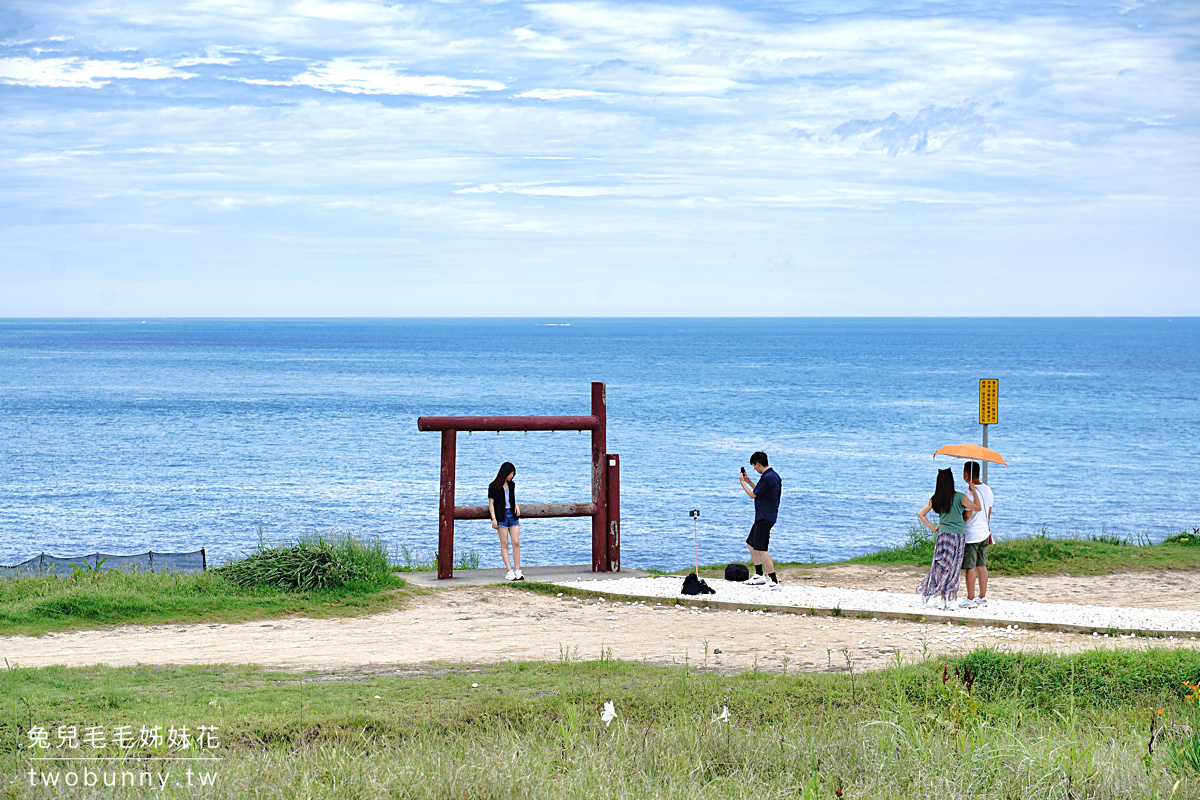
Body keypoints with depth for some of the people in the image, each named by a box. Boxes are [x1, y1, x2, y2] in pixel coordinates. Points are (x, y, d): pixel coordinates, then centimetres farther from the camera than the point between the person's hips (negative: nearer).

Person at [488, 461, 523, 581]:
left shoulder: (512, 485, 16)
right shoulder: (493, 486, 0)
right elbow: (491, 503, -2)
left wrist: (516, 506, 5)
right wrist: (494, 519, -10)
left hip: (512, 515, 5)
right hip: (501, 516, -5)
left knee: (516, 542, -3)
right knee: (504, 544, -4)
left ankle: (517, 570, -1)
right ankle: (509, 571, -5)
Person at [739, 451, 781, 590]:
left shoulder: (767, 478, -20)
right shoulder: (773, 475, 13)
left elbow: (753, 494, -12)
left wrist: (742, 482, 1)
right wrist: (749, 482, 25)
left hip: (765, 518, -11)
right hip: (762, 517, 11)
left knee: (761, 549, -13)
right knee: (751, 543, 22)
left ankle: (774, 581, -13)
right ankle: (758, 576, 28)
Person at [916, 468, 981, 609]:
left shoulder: (935, 499, 1)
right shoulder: (958, 497, -9)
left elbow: (920, 514, 3)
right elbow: (977, 508, -4)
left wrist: (933, 528, 7)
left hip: (943, 534, 2)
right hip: (959, 535, -2)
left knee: (943, 567, 6)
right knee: (954, 568, 5)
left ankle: (944, 599, 2)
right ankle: (954, 599, 6)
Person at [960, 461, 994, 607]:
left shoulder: (969, 492, -16)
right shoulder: (987, 490, 8)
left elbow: (967, 515, -17)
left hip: (971, 534, -8)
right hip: (984, 533, 8)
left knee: (970, 567, -3)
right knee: (981, 566, 12)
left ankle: (970, 599, -2)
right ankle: (983, 597, 15)